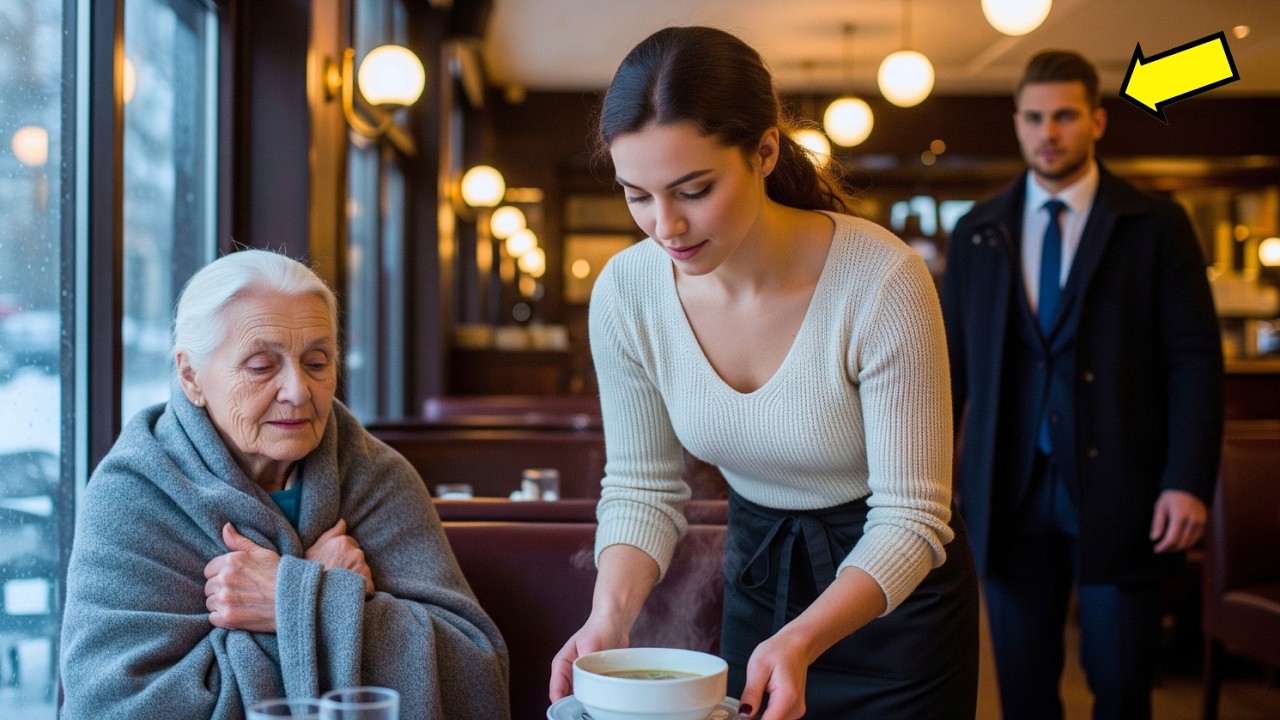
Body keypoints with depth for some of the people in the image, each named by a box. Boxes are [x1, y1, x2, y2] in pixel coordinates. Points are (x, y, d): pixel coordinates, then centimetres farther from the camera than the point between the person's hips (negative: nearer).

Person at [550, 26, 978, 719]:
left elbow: (910, 515, -24)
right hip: (756, 576, 4)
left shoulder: (882, 282, -29)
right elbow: (640, 486, -7)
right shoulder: (625, 292, -17)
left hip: (894, 588, -3)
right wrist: (609, 614, -25)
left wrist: (801, 641, -39)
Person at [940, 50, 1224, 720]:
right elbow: (951, 361, 10)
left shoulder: (1155, 224, 1)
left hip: (1117, 491, -2)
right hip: (1009, 492, 2)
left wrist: (1189, 481, -11)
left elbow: (1195, 357, -2)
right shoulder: (977, 232, 9)